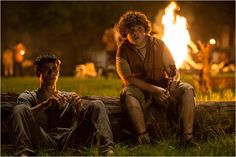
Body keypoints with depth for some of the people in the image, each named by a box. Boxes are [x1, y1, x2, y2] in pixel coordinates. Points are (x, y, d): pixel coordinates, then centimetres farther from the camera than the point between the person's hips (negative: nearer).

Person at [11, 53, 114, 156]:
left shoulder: (68, 97, 30)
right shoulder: (28, 97, 22)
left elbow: (84, 121, 11)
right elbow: (23, 115, -3)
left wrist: (80, 108, -12)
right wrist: (46, 104, -20)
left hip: (69, 139, 2)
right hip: (43, 142, -2)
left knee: (97, 105, -11)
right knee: (19, 109, -23)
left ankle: (107, 151, -38)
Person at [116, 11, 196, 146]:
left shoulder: (158, 45, 1)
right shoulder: (123, 50, -5)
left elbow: (174, 70, 3)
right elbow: (127, 78, -15)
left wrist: (175, 79, -24)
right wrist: (154, 89, -26)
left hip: (161, 85, 3)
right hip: (139, 89, -3)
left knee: (188, 89, -22)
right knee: (129, 94, -38)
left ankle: (188, 136, -35)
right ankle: (143, 136, -49)